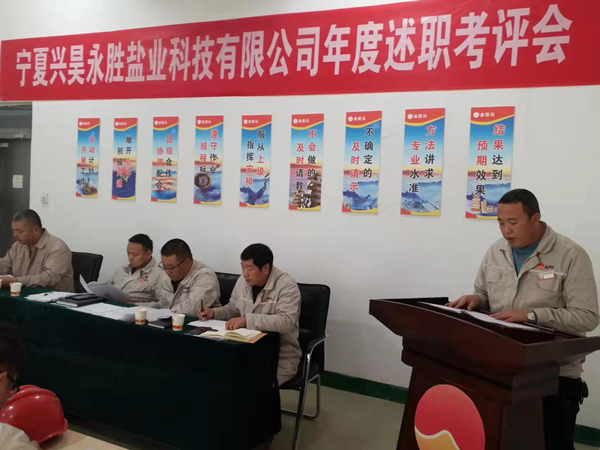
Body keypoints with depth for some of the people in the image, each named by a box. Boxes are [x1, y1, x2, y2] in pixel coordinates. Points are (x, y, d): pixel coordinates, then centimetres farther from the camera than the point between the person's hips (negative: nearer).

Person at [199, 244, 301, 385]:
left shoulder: (286, 286, -17)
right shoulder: (243, 281, 4)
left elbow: (286, 322, -30)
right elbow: (233, 309, 20)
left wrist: (247, 320, -33)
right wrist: (213, 313, 0)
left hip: (281, 355, -6)